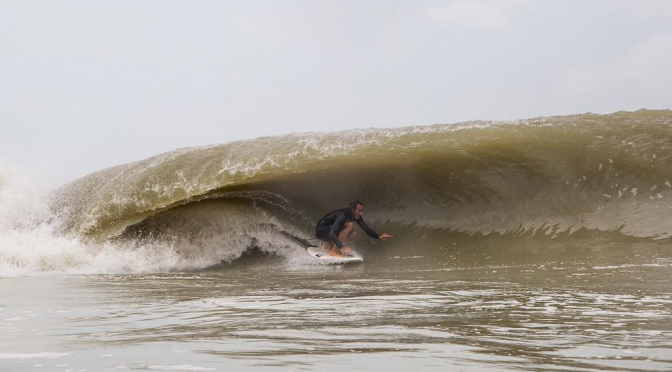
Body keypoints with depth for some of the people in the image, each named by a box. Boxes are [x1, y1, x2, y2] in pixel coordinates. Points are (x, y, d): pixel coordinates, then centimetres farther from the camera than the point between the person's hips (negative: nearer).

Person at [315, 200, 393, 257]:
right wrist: (342, 247, -53)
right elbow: (332, 233, -40)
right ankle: (334, 251, -22)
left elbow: (366, 228, -3)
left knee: (353, 234, -7)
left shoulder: (356, 216, -5)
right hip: (321, 231, -9)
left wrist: (379, 237, -19)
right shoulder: (343, 216, -31)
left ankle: (327, 245, 7)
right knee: (349, 225, -26)